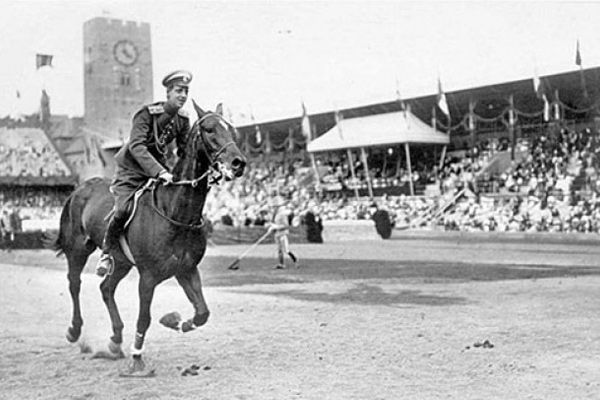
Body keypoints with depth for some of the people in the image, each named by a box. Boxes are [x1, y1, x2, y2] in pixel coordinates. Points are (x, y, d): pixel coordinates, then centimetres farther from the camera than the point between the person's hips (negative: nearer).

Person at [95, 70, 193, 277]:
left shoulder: (183, 120, -4)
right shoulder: (147, 113, -22)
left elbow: (185, 151, 5)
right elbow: (136, 146, -35)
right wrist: (159, 172, -46)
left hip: (160, 169, 6)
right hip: (132, 169, -5)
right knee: (122, 210, -21)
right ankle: (107, 252, 3)